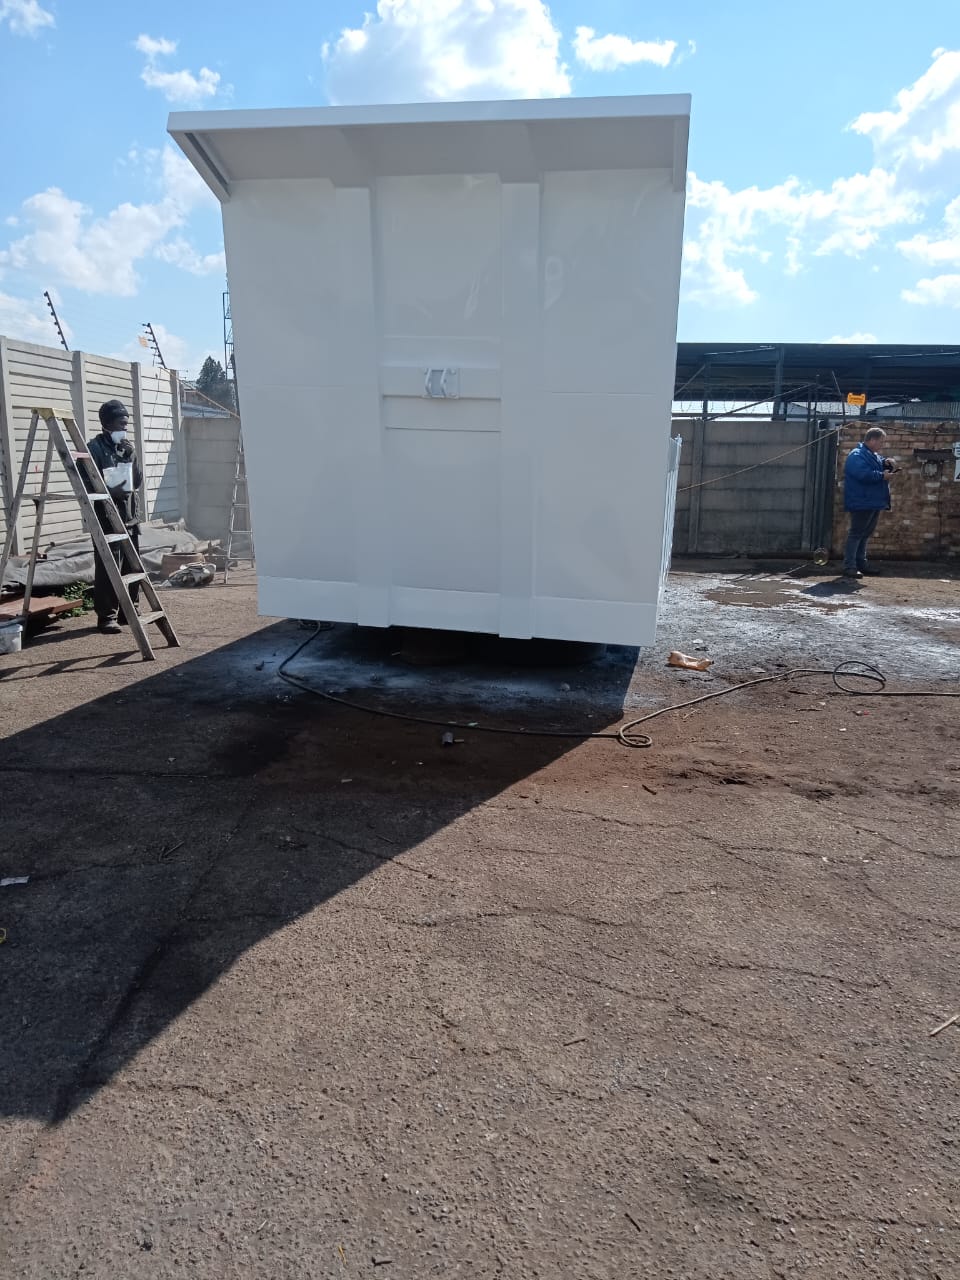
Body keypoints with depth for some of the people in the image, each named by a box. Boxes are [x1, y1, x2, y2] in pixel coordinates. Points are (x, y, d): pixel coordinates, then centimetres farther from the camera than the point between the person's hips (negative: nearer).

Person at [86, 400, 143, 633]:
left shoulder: (126, 447, 15)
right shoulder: (94, 448, -6)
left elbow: (138, 481, 11)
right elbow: (87, 484, -11)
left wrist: (131, 457, -3)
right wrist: (110, 492, -25)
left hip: (129, 517, 7)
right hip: (106, 519, -7)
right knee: (108, 569, -7)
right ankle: (107, 616, -2)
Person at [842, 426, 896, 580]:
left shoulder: (874, 455, 17)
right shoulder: (857, 456, -15)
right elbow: (863, 474, -27)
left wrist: (885, 463, 6)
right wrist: (882, 476, -18)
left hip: (874, 503, 10)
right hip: (862, 503, -10)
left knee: (865, 534, 15)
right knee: (856, 534, -9)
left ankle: (861, 563, 22)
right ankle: (849, 567, -9)